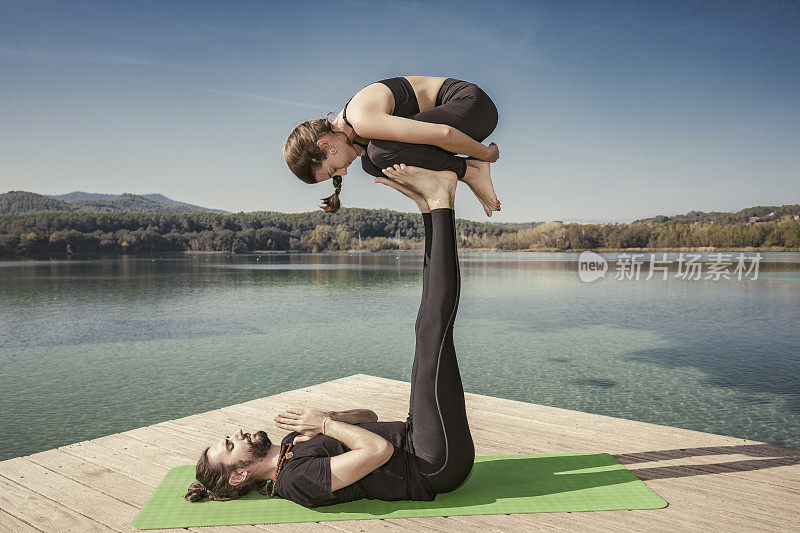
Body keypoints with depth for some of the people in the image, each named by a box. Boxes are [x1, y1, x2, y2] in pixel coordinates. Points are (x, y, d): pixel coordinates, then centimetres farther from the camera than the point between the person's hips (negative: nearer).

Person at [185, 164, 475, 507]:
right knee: (435, 330, -18)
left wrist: (324, 419, -1)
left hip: (412, 436, 7)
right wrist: (325, 424, -15)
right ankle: (440, 201, -7)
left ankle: (430, 208, -6)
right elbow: (379, 450, -30)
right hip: (440, 465, -7)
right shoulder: (298, 481, -18)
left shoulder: (296, 443, 12)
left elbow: (368, 417, 19)